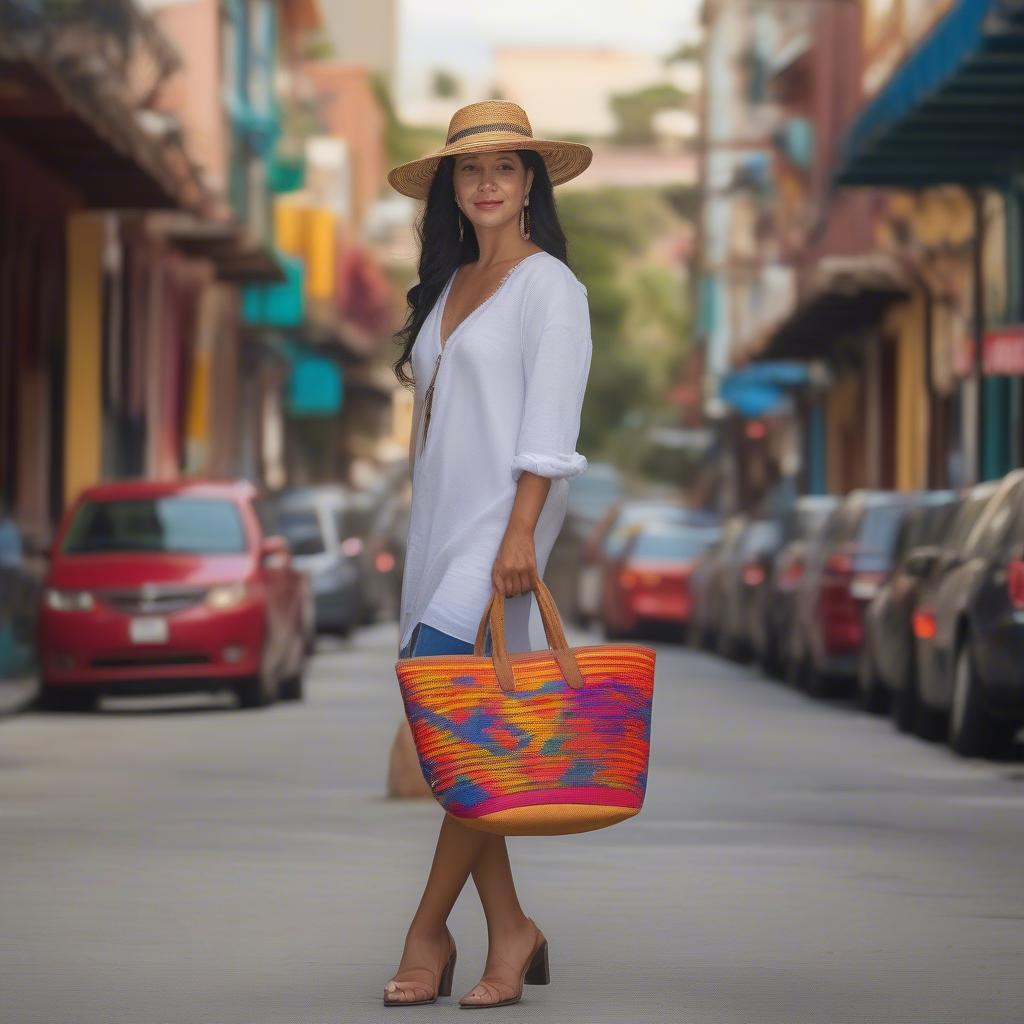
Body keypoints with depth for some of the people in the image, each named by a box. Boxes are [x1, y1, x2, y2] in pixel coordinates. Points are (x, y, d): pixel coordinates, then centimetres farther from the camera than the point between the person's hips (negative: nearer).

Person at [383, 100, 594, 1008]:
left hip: (501, 524, -7)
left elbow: (549, 427, -11)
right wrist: (426, 539, 15)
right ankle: (510, 933, 8)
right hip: (440, 524, 7)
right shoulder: (449, 285, 17)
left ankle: (429, 932, -4)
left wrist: (520, 534, -19)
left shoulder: (549, 286, -4)